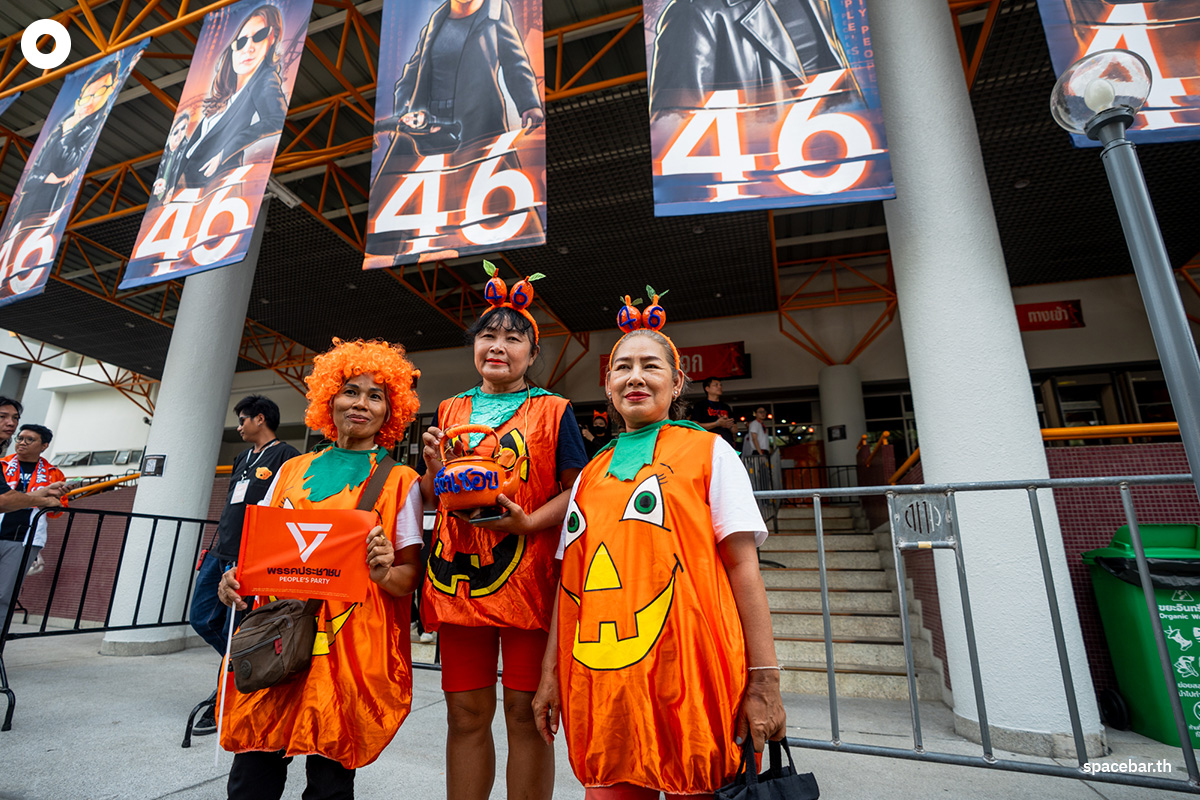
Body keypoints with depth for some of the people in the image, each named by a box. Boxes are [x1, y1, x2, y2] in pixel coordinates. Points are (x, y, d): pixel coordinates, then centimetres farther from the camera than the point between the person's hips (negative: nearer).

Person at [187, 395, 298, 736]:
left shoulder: (285, 456, -9)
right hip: (220, 554, 9)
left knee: (234, 632, -2)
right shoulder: (242, 458, 19)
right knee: (201, 619, 14)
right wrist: (213, 547, 20)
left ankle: (221, 706, 13)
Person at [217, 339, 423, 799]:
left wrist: (384, 573, -22)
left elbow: (409, 576, -1)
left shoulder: (399, 481, 0)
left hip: (351, 650, -3)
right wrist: (235, 577, -3)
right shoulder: (292, 470, 11)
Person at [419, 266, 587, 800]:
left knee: (526, 713, 5)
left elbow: (575, 490, -1)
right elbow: (428, 497, 17)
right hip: (457, 575, 3)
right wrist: (435, 471, -5)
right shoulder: (450, 411, 13)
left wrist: (530, 522, -17)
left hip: (527, 574, -3)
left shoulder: (553, 410, 3)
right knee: (466, 714, 12)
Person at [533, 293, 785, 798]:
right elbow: (571, 581, 12)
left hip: (687, 676, -3)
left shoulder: (708, 453, 1)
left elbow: (743, 568, -4)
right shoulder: (590, 474, 12)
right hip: (600, 681, 4)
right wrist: (551, 673, 10)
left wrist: (764, 681, -8)